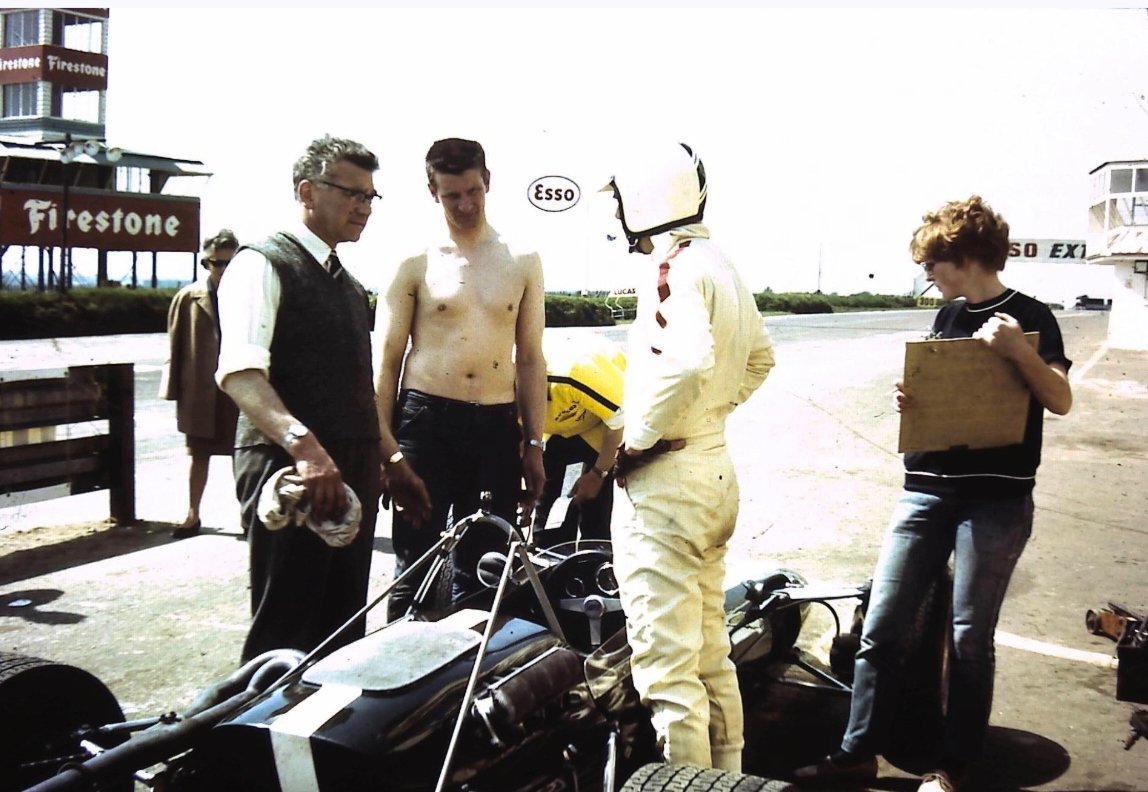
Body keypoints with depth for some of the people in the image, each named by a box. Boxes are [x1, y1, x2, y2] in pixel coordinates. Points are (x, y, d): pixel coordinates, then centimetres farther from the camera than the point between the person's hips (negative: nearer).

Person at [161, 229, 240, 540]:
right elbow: (176, 346, 0)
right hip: (200, 391, 0)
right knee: (198, 455, 12)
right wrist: (174, 388, -2)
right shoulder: (188, 298, -1)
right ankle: (192, 515, 24)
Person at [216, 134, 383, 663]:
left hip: (352, 470, 8)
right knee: (284, 635, -3)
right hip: (290, 470, -8)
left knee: (343, 627, 13)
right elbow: (241, 373, -23)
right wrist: (303, 445, -37)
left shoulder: (346, 281, 20)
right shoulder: (263, 264, -8)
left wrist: (386, 457, 21)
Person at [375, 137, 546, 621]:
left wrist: (534, 442, 7)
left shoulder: (523, 262, 10)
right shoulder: (415, 263, 1)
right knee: (416, 569, 0)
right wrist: (387, 451, -7)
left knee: (481, 570, 10)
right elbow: (386, 363, 1)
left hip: (498, 425, 3)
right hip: (427, 421, -3)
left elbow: (530, 358, 13)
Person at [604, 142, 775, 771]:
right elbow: (759, 357, 27)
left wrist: (636, 438, -19)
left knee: (668, 670, -3)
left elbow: (689, 360, -32)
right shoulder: (722, 265, 14)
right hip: (715, 471, 10)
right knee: (710, 655, 20)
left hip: (666, 482, -10)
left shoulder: (672, 267, -15)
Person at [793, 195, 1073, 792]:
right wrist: (909, 399, -2)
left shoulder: (1030, 316, -2)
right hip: (925, 490, 6)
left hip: (996, 500, -5)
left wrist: (1017, 350, -26)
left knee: (968, 638, 1)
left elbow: (1060, 400, -12)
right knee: (879, 627, 2)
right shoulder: (948, 315, 16)